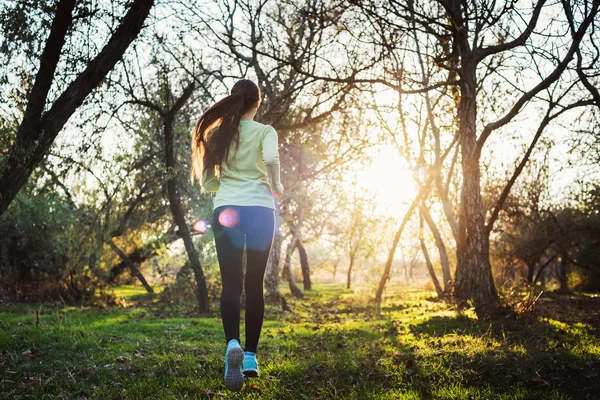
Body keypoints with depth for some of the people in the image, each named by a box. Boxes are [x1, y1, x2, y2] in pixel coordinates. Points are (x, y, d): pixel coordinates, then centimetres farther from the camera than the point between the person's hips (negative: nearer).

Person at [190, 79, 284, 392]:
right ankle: (250, 356, 10)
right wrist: (275, 187, 0)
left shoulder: (217, 133, 11)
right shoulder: (265, 131, 3)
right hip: (260, 209, -1)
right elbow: (271, 159, -18)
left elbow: (206, 182, 11)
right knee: (254, 284, 8)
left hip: (226, 210, 1)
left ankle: (233, 344, -25)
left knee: (230, 283, 0)